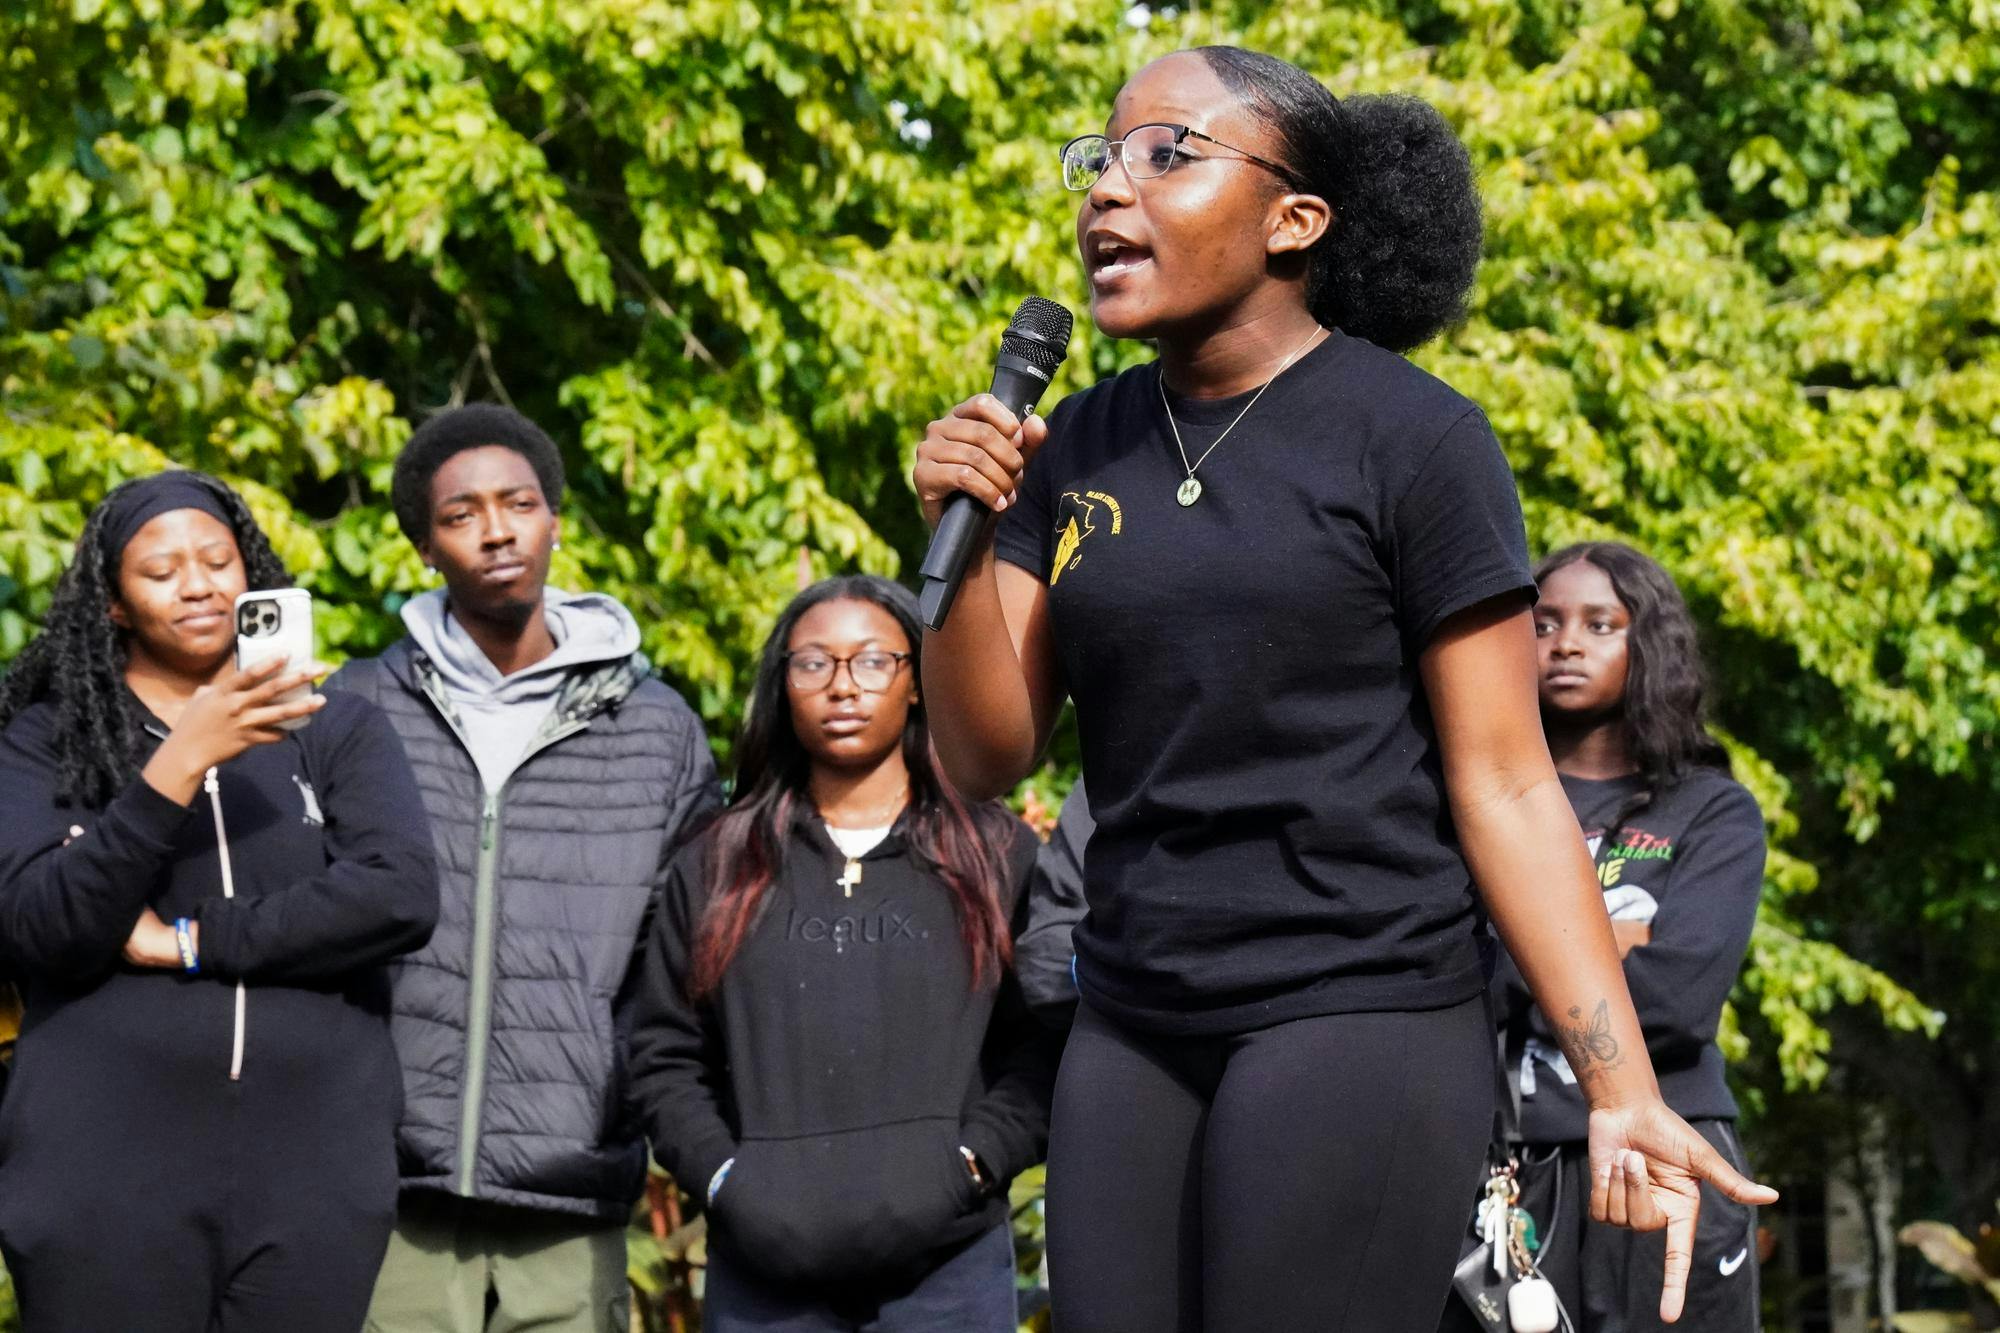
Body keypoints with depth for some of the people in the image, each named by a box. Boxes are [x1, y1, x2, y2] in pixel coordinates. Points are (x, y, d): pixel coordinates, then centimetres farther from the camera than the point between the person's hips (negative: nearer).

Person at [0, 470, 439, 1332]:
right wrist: (182, 760, -17)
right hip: (106, 1181, -1)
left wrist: (192, 942, -10)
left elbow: (401, 897, -7)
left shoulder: (334, 729, 8)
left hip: (313, 1176, 1)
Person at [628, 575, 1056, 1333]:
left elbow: (1045, 1045, 3)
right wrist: (725, 1179, -4)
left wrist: (966, 1166, -10)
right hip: (764, 1272, 1)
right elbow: (666, 1055, 11)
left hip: (948, 1268, -1)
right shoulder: (718, 869, 15)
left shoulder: (999, 858, 10)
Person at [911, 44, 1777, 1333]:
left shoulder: (1410, 437, -6)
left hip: (1362, 1021, -5)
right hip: (1133, 1033, 5)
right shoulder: (1074, 451, 9)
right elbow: (988, 755, 6)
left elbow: (1504, 781, -7)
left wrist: (1622, 1090, -14)